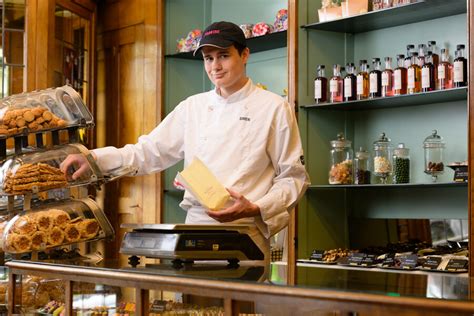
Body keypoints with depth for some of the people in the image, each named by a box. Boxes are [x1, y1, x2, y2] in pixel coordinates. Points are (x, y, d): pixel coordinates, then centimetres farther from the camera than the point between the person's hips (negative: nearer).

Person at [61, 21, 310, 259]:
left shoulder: (274, 108, 0)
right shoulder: (193, 107, 12)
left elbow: (293, 177, 1)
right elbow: (148, 152, 12)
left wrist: (255, 209, -14)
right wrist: (94, 158, -2)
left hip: (246, 235, -3)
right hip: (196, 226, 4)